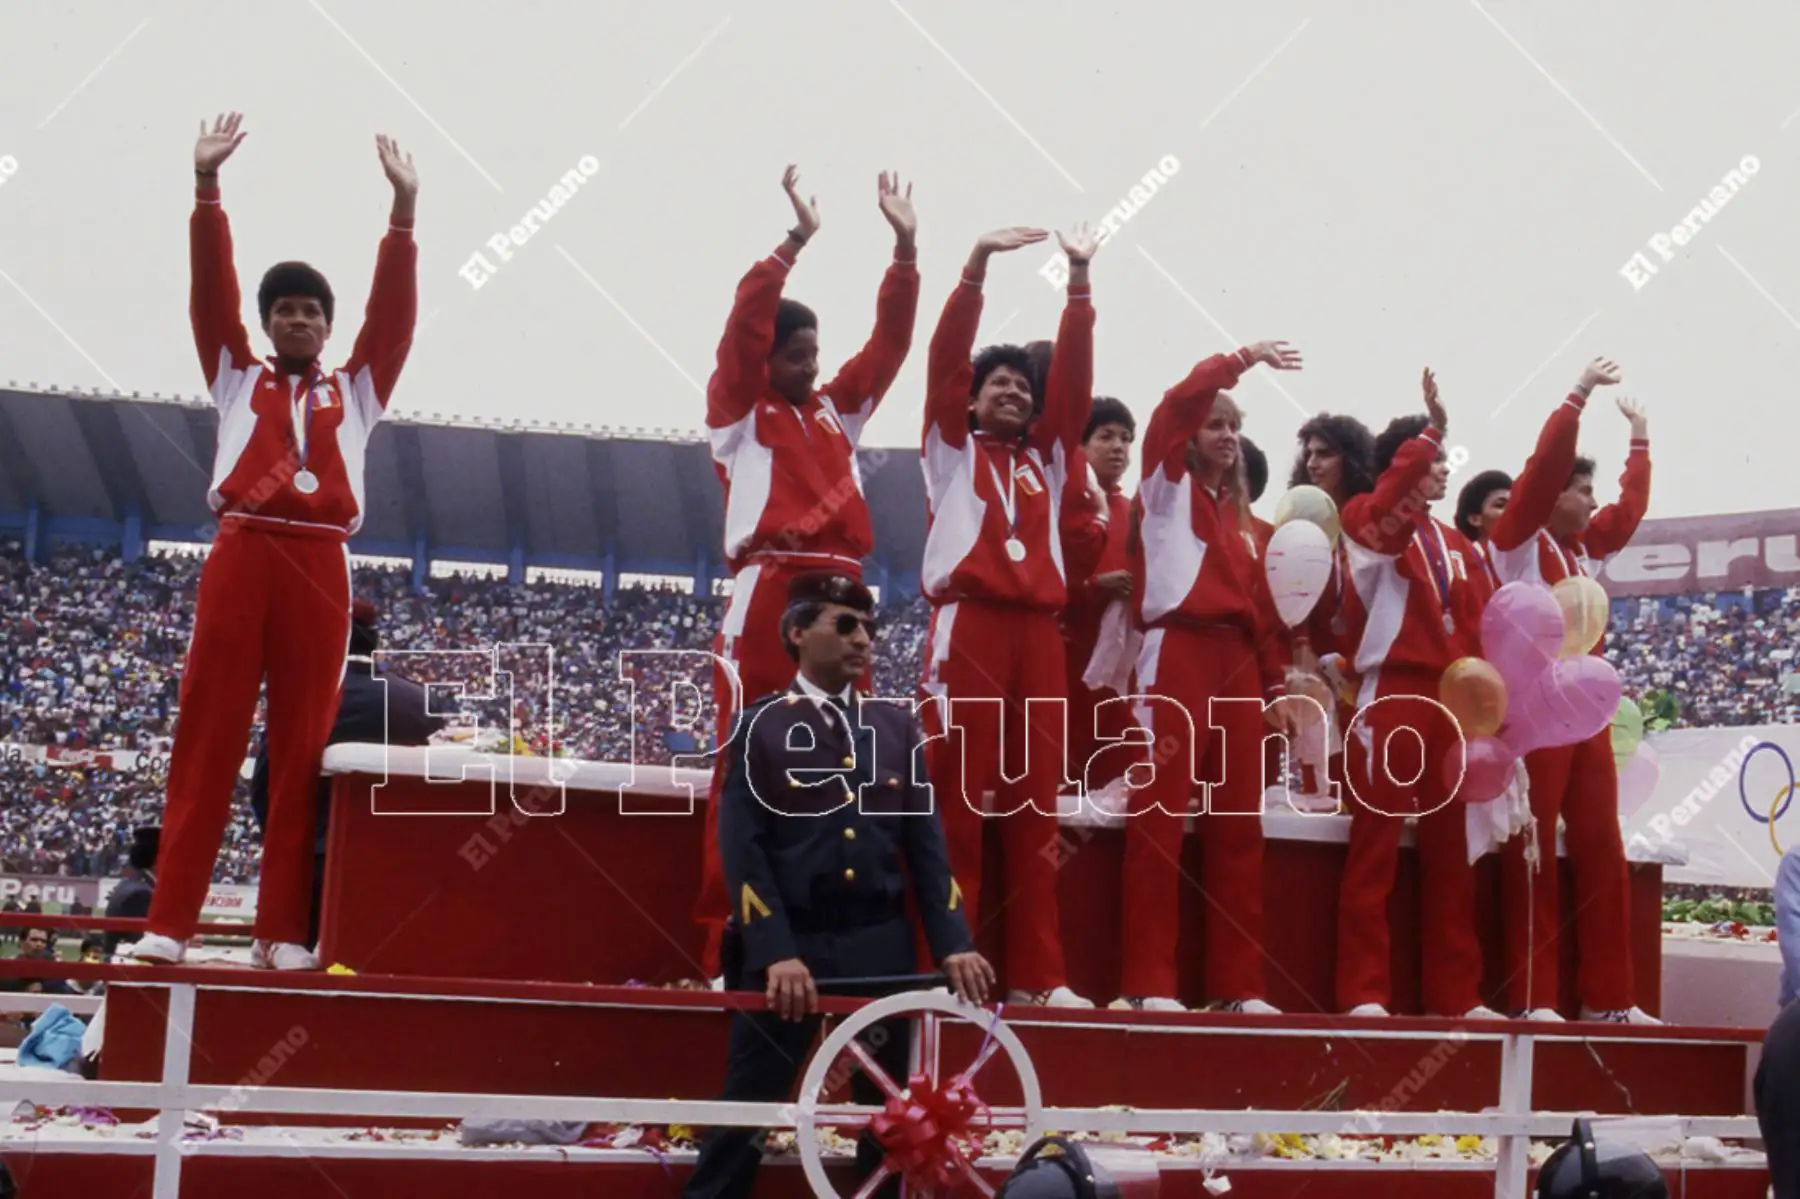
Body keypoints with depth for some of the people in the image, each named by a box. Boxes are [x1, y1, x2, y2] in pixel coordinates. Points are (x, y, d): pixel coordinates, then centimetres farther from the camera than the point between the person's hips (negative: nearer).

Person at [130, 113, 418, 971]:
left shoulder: (355, 391, 21)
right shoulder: (237, 379, 20)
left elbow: (393, 312, 12)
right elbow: (211, 290, 11)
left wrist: (403, 209, 3)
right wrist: (207, 184, 1)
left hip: (319, 565, 1)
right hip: (241, 555, -1)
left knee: (302, 746, -2)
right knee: (207, 738, -4)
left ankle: (283, 932, -3)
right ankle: (169, 923, -7)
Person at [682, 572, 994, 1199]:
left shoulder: (896, 726, 12)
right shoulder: (760, 728, 1)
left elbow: (925, 840, 9)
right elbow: (742, 850, -6)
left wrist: (952, 942, -2)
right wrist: (775, 953, -16)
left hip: (881, 947, 4)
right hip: (788, 945, -4)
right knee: (748, 1107, -2)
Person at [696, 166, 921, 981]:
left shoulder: (836, 411, 21)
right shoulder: (738, 414, 8)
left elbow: (889, 343, 17)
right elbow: (742, 325, -5)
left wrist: (905, 250, 9)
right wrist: (796, 242, -10)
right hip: (768, 595, -5)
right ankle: (725, 948, -8)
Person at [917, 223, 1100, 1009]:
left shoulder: (1047, 459, 23)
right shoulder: (951, 448, 14)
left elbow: (1074, 377, 14)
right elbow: (946, 356, 3)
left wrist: (1079, 282, 7)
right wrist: (978, 263, -4)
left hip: (1040, 635, 4)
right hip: (968, 627, -4)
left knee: (1035, 807, 0)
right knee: (957, 801, -8)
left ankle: (1036, 976, -1)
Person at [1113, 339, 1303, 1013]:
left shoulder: (1237, 515, 24)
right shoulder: (1168, 488, 8)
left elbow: (1259, 602, 21)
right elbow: (1176, 405, -9)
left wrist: (1274, 686, 16)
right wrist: (1240, 362, -13)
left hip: (1235, 664, 6)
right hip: (1179, 656, -6)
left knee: (1238, 827, 3)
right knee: (1159, 818, -10)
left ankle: (1238, 985, 5)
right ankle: (1148, 983, -10)